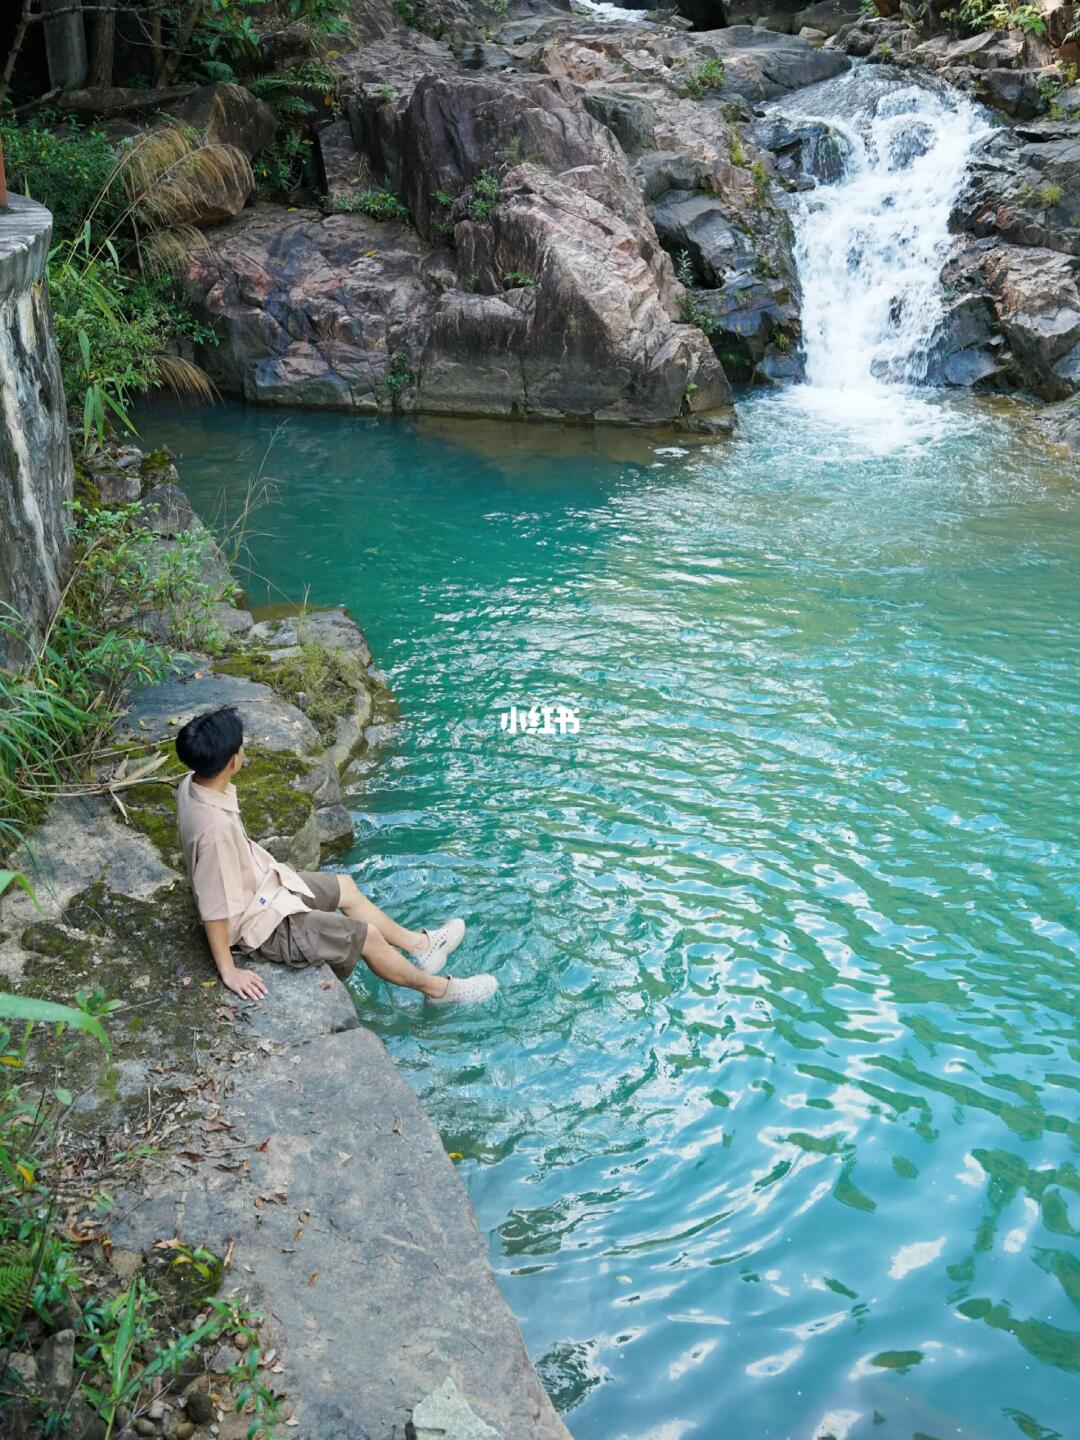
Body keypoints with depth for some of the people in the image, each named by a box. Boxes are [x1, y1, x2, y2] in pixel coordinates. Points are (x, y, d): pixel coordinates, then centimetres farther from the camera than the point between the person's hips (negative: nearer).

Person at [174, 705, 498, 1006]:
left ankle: (419, 944, 41)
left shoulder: (193, 785, -12)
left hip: (262, 884, 9)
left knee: (345, 887, 23)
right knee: (367, 936, 1)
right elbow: (214, 908, -31)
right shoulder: (215, 828, -39)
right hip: (262, 924, -9)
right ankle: (438, 988, 25)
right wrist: (228, 971, -21)